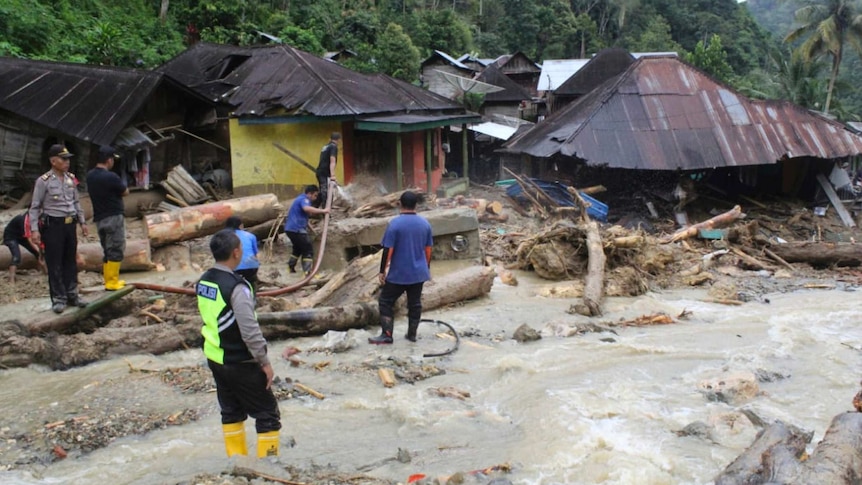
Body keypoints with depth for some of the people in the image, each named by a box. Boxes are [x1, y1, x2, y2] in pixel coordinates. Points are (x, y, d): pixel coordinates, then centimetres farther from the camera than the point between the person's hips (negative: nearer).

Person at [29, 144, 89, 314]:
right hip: (52, 225, -6)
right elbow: (34, 207, -8)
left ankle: (72, 294, 21)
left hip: (70, 224, 6)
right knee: (55, 263, 0)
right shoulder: (44, 181, -10)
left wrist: (82, 222, 16)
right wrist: (34, 229, -13)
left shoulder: (71, 179, 7)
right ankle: (58, 298, 6)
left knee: (70, 261, 12)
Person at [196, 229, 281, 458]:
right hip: (240, 364, -8)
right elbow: (250, 330, -24)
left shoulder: (203, 282, 2)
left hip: (215, 359, 9)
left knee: (231, 411, 20)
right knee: (268, 414, 2)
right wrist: (264, 361, -14)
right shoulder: (236, 287, -23)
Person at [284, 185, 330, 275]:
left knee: (298, 248, 27)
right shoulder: (304, 199, -10)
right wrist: (322, 211, -34)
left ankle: (290, 267, 33)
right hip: (297, 229, -10)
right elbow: (307, 208, -35)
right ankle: (307, 272, -15)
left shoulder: (300, 199, 23)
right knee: (308, 250, -7)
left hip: (290, 228, 10)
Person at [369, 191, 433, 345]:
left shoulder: (395, 223, -14)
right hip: (418, 272, 5)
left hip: (398, 273, -5)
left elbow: (388, 250, -13)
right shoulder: (425, 223, 2)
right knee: (415, 303, 13)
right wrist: (427, 268, 21)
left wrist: (382, 271, -6)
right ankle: (412, 334, 20)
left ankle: (386, 335, 2)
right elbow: (428, 250, 9)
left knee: (386, 302, 5)